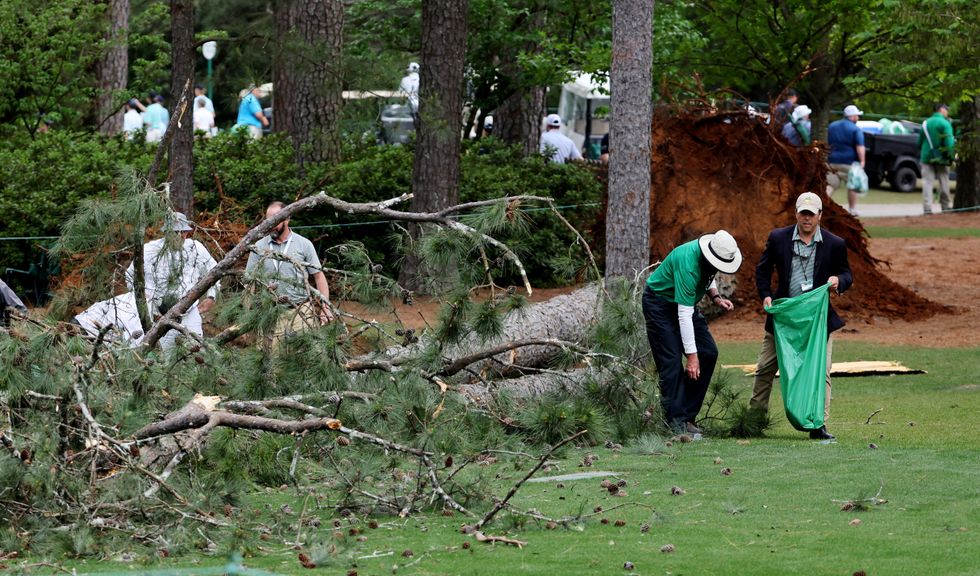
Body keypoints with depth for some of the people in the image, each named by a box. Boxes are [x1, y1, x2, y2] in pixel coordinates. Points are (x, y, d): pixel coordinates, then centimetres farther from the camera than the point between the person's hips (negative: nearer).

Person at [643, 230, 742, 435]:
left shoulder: (710, 258, -10)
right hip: (659, 302, -8)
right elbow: (684, 315, -34)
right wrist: (691, 355, -32)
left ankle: (686, 416, 1)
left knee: (708, 353, -2)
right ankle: (675, 421, -16)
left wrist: (716, 297, -5)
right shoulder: (688, 264, -35)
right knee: (671, 362, -17)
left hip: (684, 302, 8)